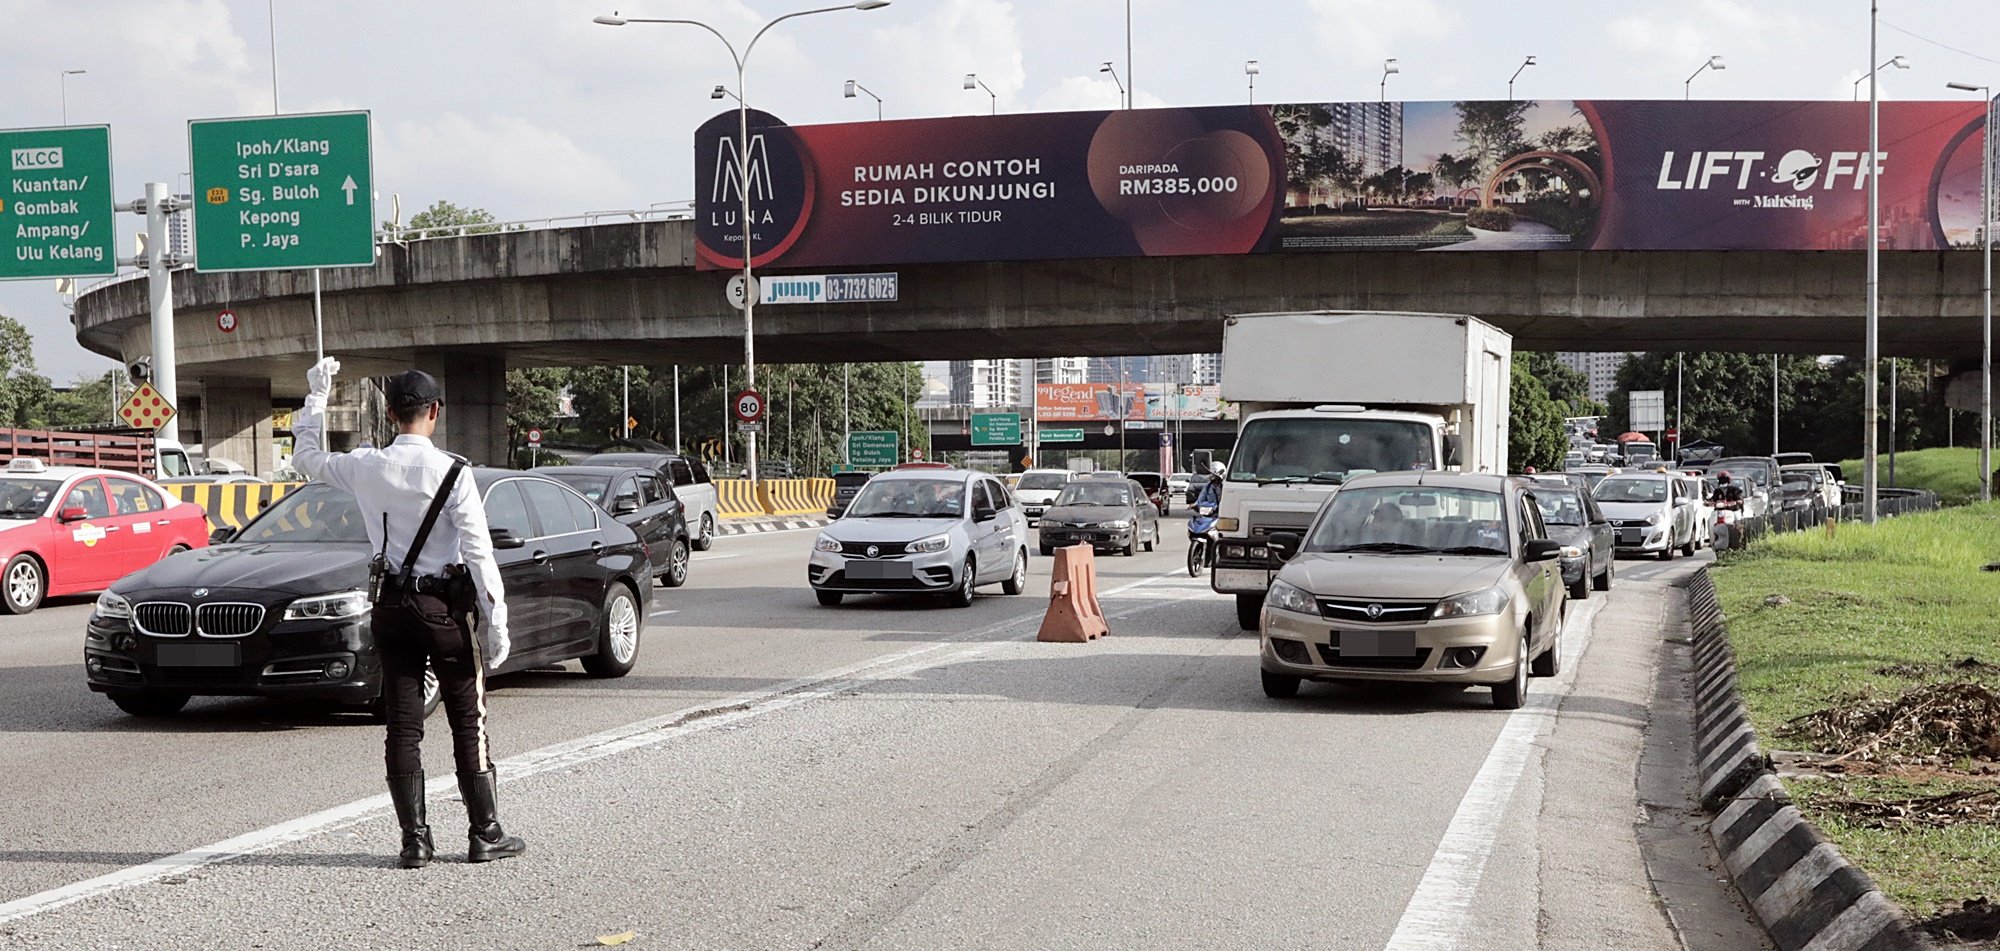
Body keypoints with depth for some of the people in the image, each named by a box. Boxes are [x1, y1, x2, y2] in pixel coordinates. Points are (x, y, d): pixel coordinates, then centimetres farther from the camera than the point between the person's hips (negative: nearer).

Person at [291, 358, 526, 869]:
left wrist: (316, 396, 29)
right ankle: (484, 834, 8)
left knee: (402, 725, 7)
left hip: (392, 606, 4)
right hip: (444, 605, -3)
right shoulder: (452, 472, -12)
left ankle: (415, 839, 7)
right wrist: (496, 621, -8)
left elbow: (306, 456, 19)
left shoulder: (366, 467, -1)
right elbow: (479, 553, -13)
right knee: (468, 722, 5)